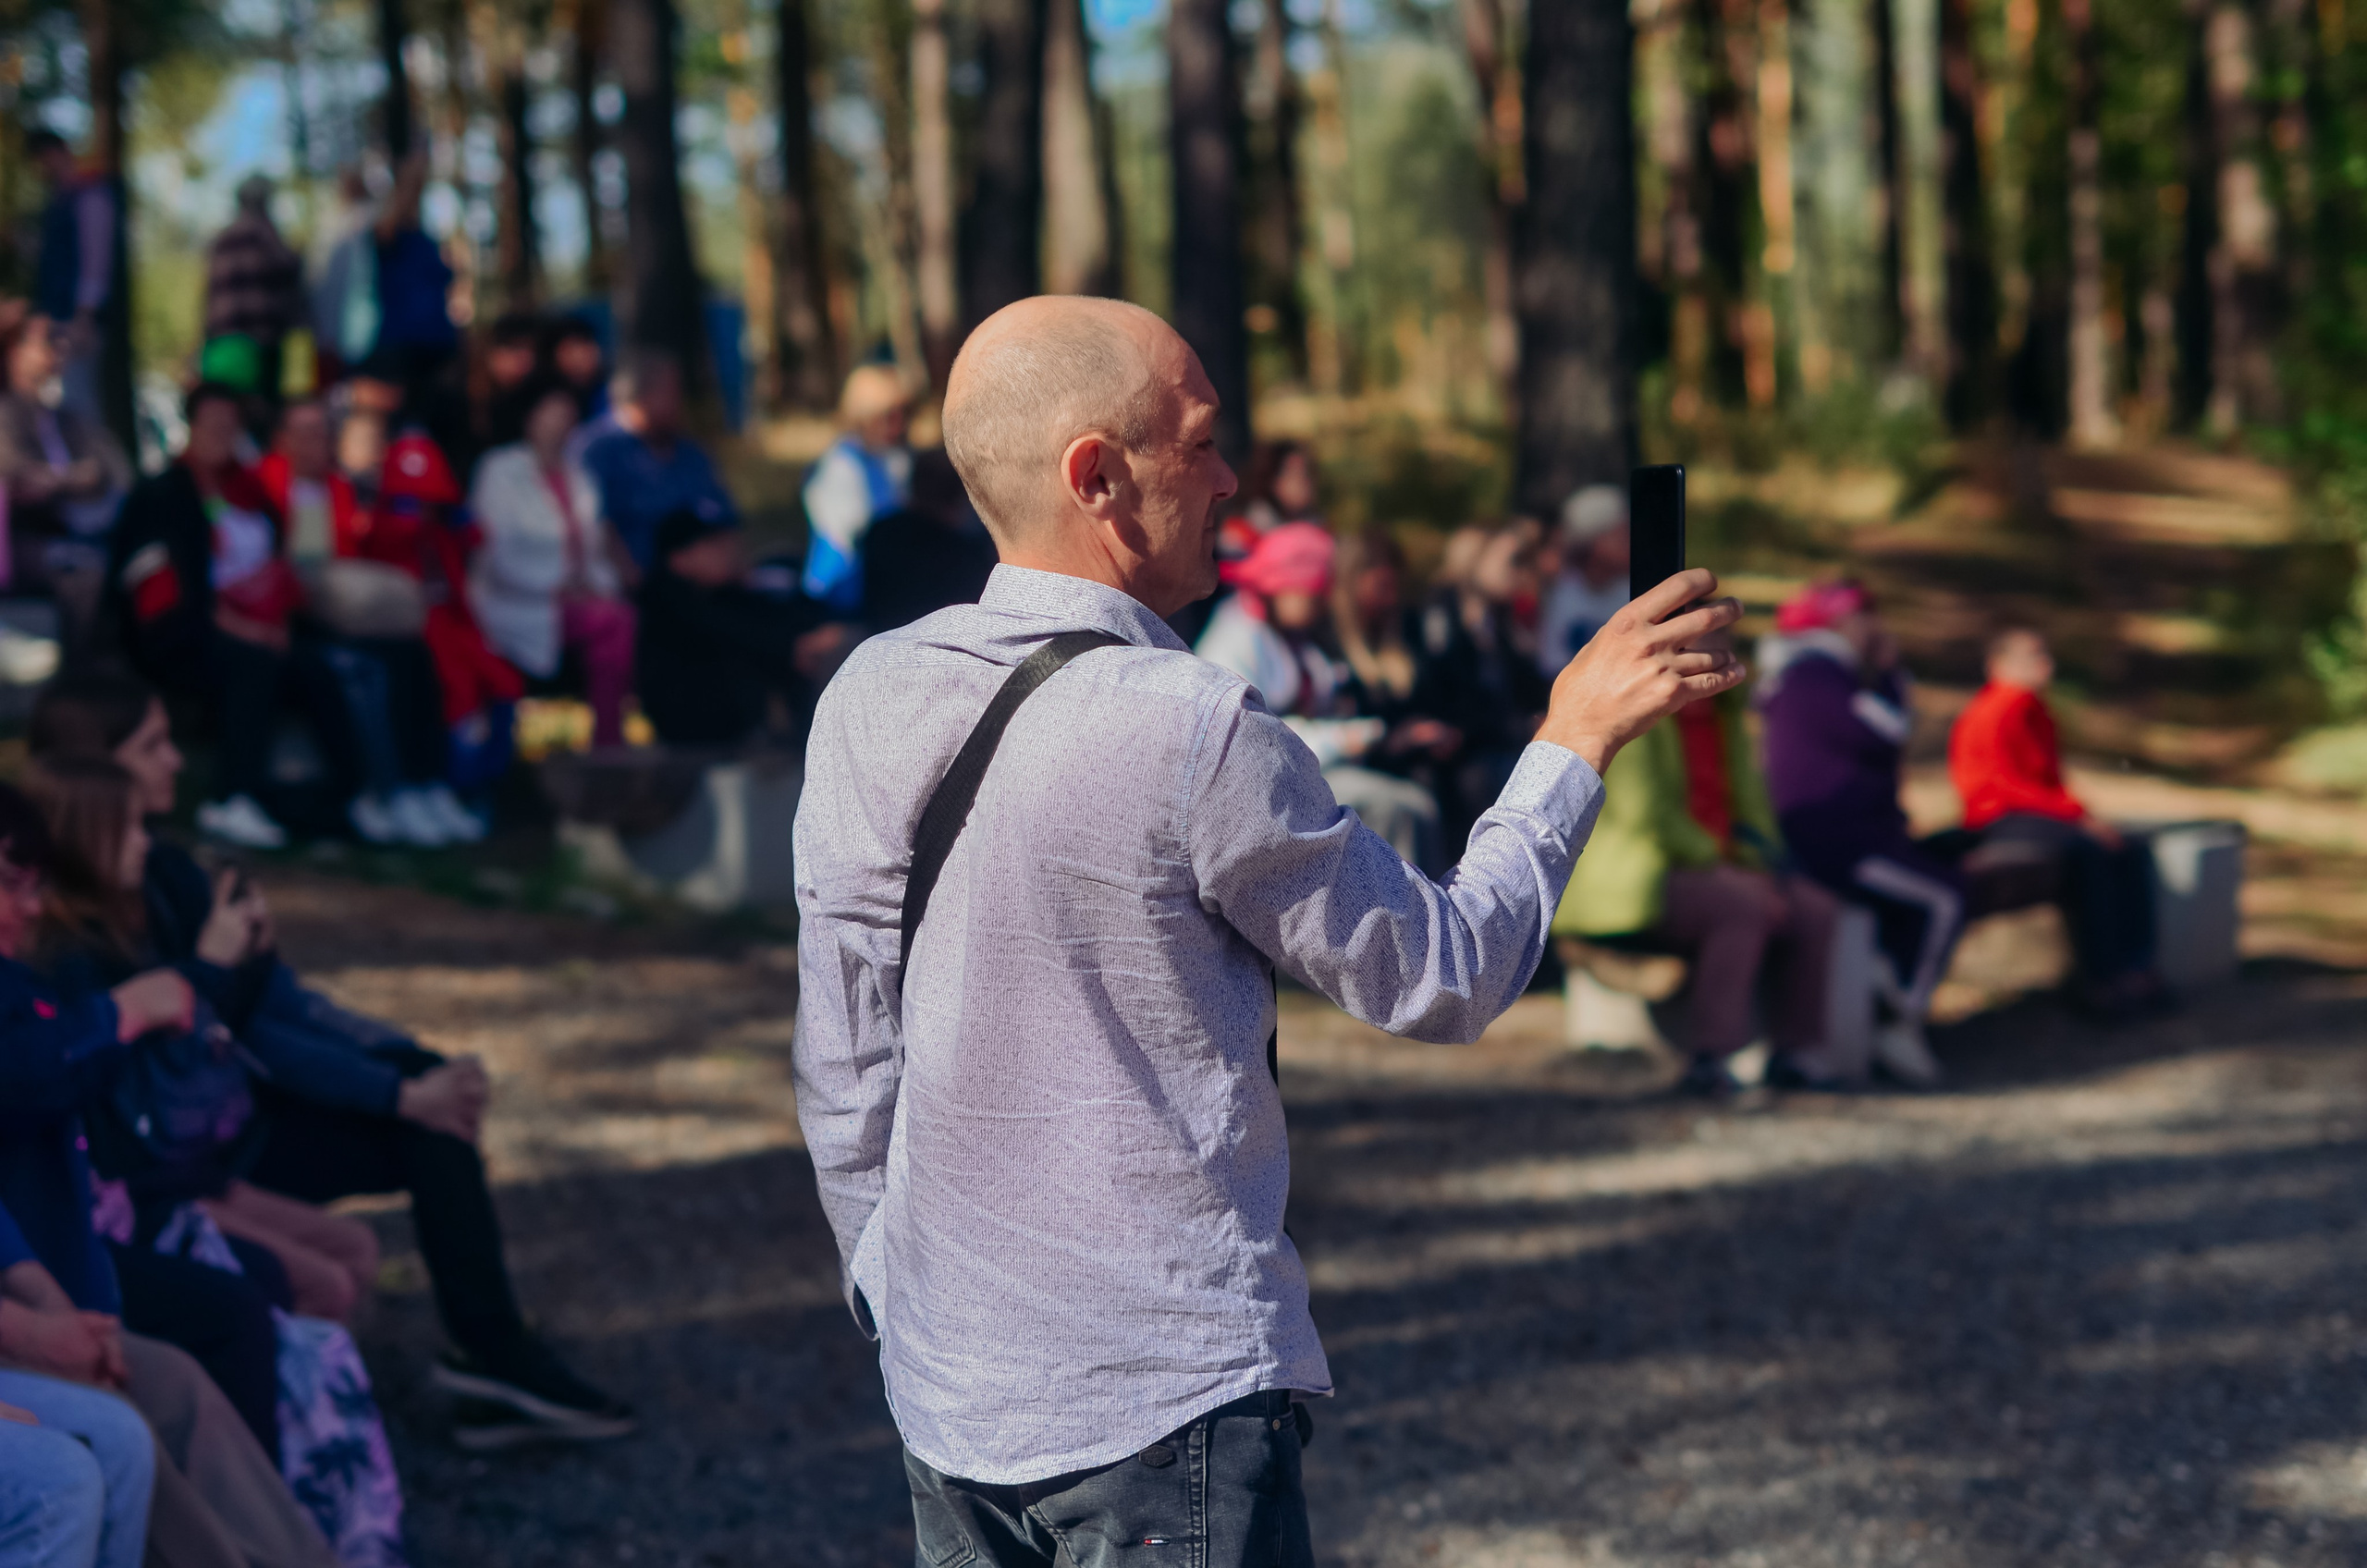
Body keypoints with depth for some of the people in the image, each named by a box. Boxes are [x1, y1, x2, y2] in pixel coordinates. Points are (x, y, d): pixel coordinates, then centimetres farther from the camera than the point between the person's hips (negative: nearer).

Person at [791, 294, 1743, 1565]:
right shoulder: (1192, 734, -19)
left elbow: (844, 1076, 6)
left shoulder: (869, 699, -1)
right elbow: (1446, 980, -6)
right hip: (1161, 1405, -6)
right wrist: (1576, 742, 4)